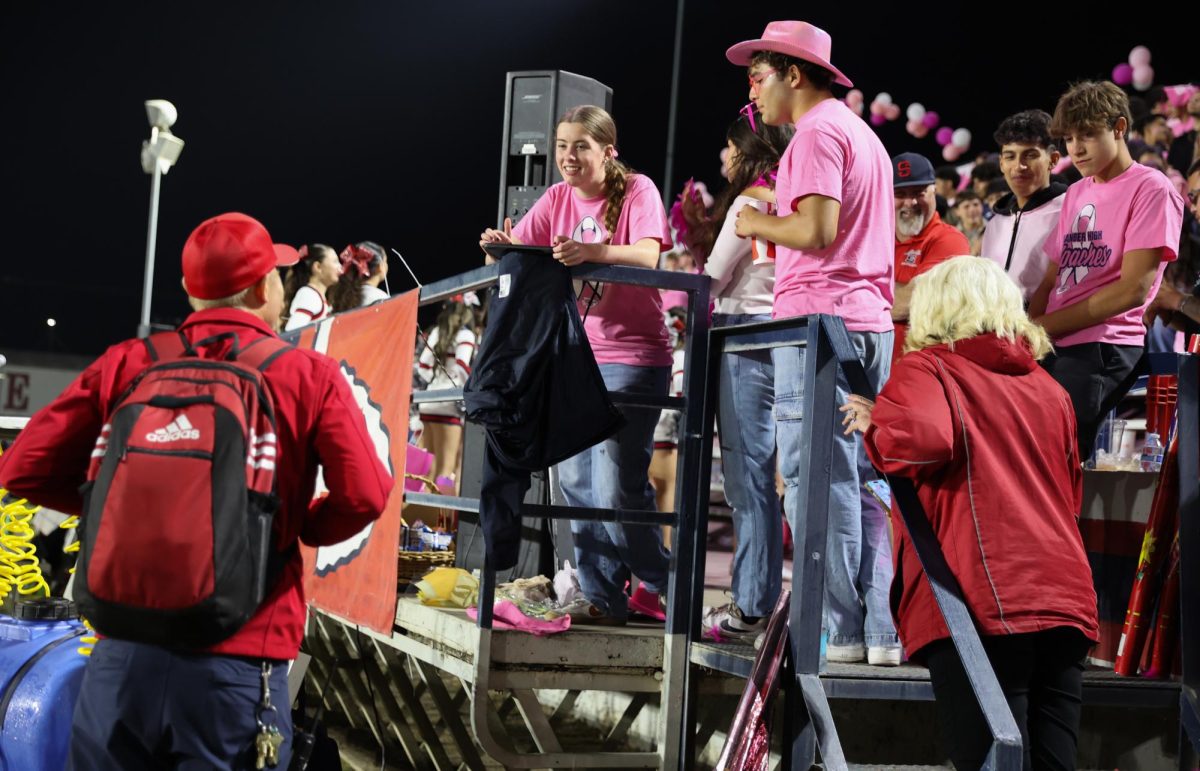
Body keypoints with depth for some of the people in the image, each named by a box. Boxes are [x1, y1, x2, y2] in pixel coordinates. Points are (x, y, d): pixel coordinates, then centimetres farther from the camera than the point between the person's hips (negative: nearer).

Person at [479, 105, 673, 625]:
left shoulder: (637, 191, -7)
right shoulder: (557, 199, 9)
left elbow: (648, 255, -23)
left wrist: (591, 251, -41)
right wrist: (500, 246, -23)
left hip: (631, 356, -6)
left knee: (617, 486, -11)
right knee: (575, 481, 4)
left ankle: (662, 587, 9)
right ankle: (602, 597, 13)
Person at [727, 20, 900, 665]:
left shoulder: (817, 133, -7)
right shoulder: (864, 134, 24)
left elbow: (816, 230, -17)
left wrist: (758, 223, -2)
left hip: (819, 320, -10)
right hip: (871, 320, 10)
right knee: (861, 479, 8)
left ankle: (837, 630, -7)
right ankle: (883, 631, 7)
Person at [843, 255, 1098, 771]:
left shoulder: (927, 368, 5)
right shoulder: (1050, 389, 22)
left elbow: (921, 439, -16)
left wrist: (873, 426, 4)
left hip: (985, 602, -6)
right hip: (1066, 601, 6)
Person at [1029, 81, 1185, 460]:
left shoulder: (1151, 188, -2)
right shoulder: (1076, 193, 22)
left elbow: (1133, 289, -11)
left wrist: (1046, 325, -11)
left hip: (1102, 347, -7)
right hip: (1050, 348, 7)